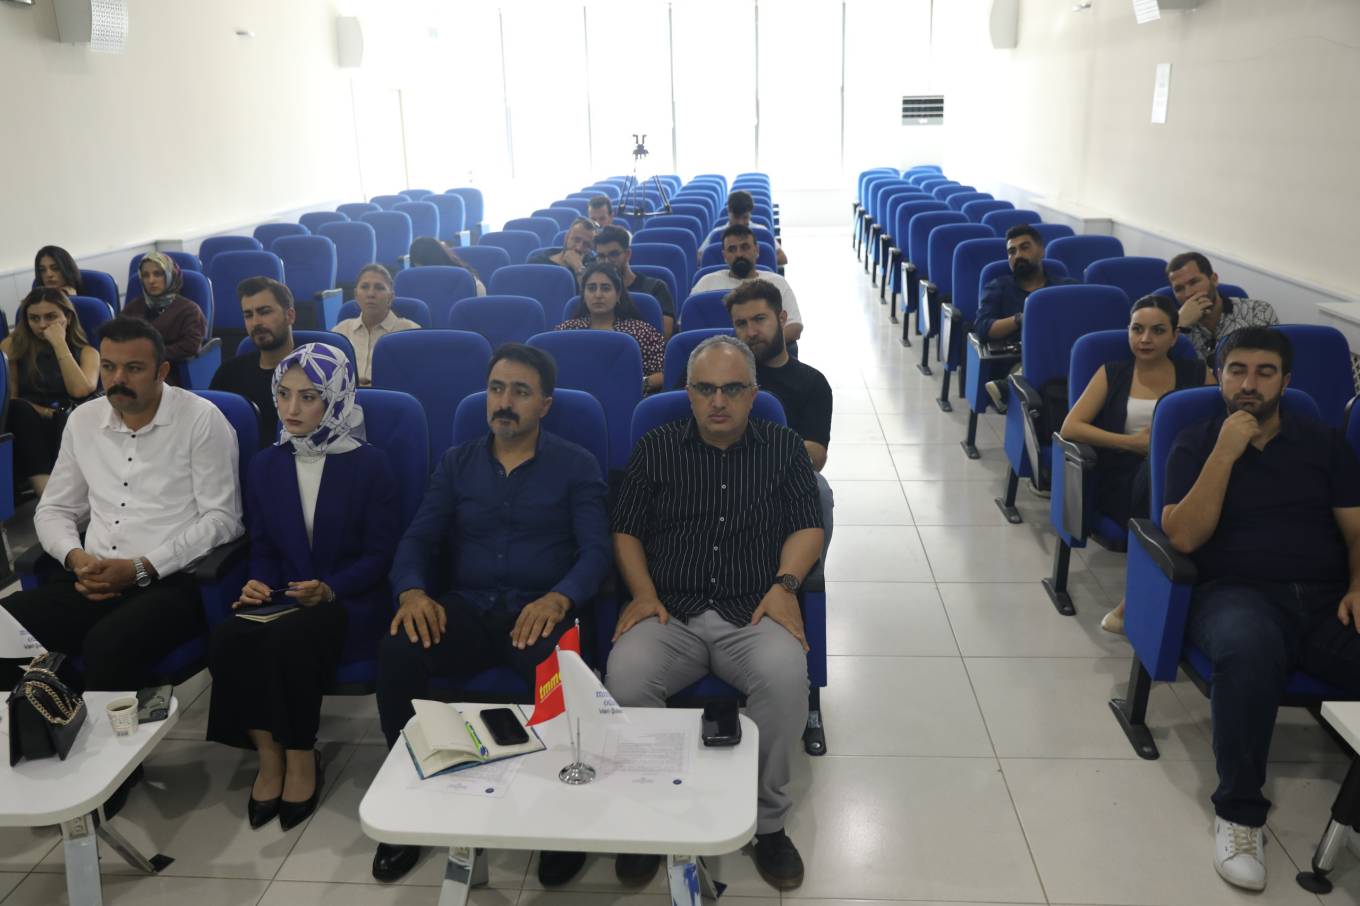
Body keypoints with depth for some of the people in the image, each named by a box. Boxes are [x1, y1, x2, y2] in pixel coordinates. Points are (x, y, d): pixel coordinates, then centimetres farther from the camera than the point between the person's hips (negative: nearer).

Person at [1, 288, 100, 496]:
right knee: (20, 409, -33)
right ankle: (45, 489, -47)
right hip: (25, 425, 1)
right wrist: (36, 410, -14)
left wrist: (59, 343, -4)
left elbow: (80, 390, -9)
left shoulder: (86, 352, 12)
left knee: (70, 415, -35)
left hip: (71, 428, -1)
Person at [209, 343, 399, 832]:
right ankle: (268, 755, -11)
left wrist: (330, 589, -19)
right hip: (283, 598, 4)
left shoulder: (369, 464, -3)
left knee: (288, 639, -34)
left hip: (350, 601, -4)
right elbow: (262, 547, 14)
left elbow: (380, 552, -5)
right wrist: (258, 584, -8)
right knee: (228, 639, -27)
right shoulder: (265, 464, 11)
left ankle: (301, 760, -13)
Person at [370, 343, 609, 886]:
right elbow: (419, 537, 7)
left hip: (539, 610, -3)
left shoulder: (576, 466, 6)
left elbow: (596, 550, -4)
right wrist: (412, 591, -16)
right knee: (396, 653, -28)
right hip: (465, 609, 3)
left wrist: (558, 599, -26)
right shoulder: (456, 463, 16)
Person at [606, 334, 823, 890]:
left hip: (753, 613, 0)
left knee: (784, 676, -34)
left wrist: (785, 583, -10)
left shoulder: (784, 448, 13)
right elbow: (626, 532, 12)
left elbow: (807, 527, 8)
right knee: (625, 677, -31)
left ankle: (768, 822, -10)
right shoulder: (655, 449, 14)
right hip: (671, 614, 1)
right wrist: (643, 593, -5)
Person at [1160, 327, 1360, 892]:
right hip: (1236, 593, -2)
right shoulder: (1195, 444, 10)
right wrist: (1225, 453, -9)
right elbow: (1183, 537, -4)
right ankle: (1239, 812, -21)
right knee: (1249, 651, -39)